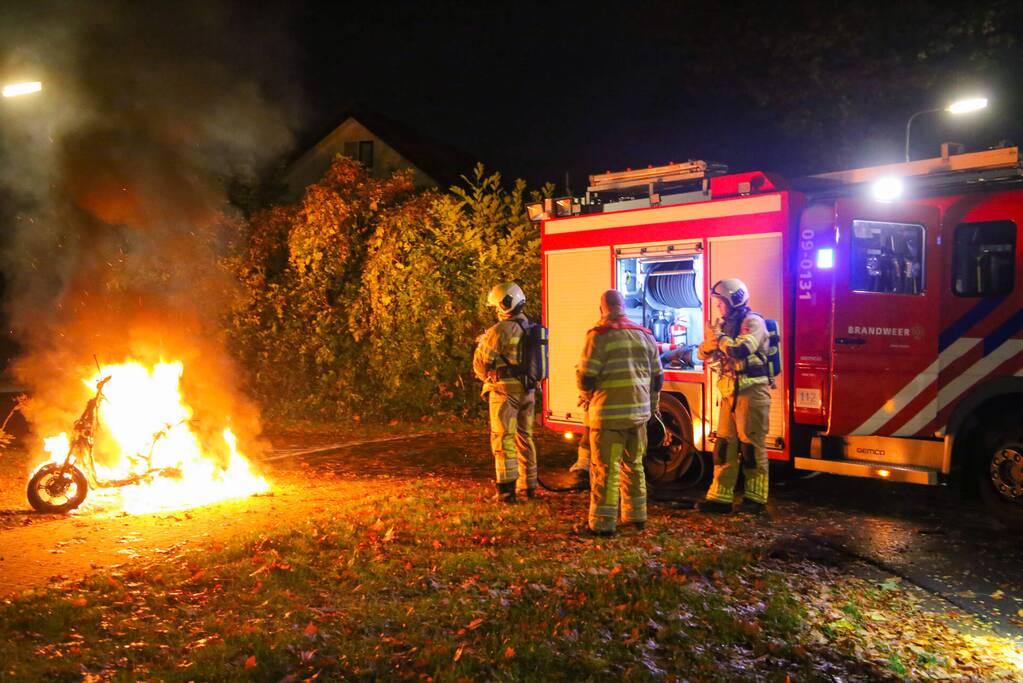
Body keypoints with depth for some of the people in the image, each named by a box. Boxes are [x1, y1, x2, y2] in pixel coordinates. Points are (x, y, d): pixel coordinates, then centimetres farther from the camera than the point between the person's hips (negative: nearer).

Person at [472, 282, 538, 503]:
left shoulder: (500, 330, -14)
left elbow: (481, 362, -10)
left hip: (505, 389, -7)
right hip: (527, 390, 7)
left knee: (503, 439, -1)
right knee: (524, 437, 16)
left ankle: (506, 490, -2)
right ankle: (529, 485, 23)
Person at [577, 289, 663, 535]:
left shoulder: (600, 335, -10)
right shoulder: (644, 335, 9)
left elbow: (585, 378, -13)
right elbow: (657, 377, 13)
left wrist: (590, 397, 8)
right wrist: (650, 406, 24)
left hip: (609, 413, -6)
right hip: (639, 412, 6)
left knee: (605, 469, 0)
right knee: (634, 465, 19)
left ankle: (603, 523, 3)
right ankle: (636, 515, 28)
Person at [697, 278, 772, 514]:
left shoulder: (752, 322, -9)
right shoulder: (725, 324, 15)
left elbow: (740, 350, -26)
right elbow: (705, 354, 15)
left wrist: (718, 336, -12)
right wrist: (710, 340, -7)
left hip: (751, 391, -8)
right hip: (730, 393, 8)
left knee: (751, 446, -2)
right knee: (724, 445, 6)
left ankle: (755, 498, 7)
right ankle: (720, 497, 10)